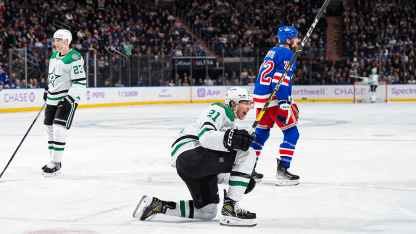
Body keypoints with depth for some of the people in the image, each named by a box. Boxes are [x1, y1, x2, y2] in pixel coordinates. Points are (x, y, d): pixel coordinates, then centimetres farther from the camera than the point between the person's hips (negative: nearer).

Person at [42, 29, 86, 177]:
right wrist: (47, 90, 25)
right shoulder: (54, 56, 12)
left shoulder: (74, 58, -16)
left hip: (68, 99, -9)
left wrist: (69, 98, -24)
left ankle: (56, 165, -12)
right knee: (49, 128, 9)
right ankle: (54, 160, 21)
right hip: (53, 98, 9)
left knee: (59, 128, -15)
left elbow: (80, 82, -19)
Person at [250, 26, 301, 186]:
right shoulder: (287, 54, -9)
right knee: (291, 133, -2)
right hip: (274, 100, -9)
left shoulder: (272, 52, 20)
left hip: (261, 99, 9)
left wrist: (290, 102, 28)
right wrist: (284, 104, -25)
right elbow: (281, 80, -21)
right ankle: (282, 171, -7)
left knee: (261, 133, 19)